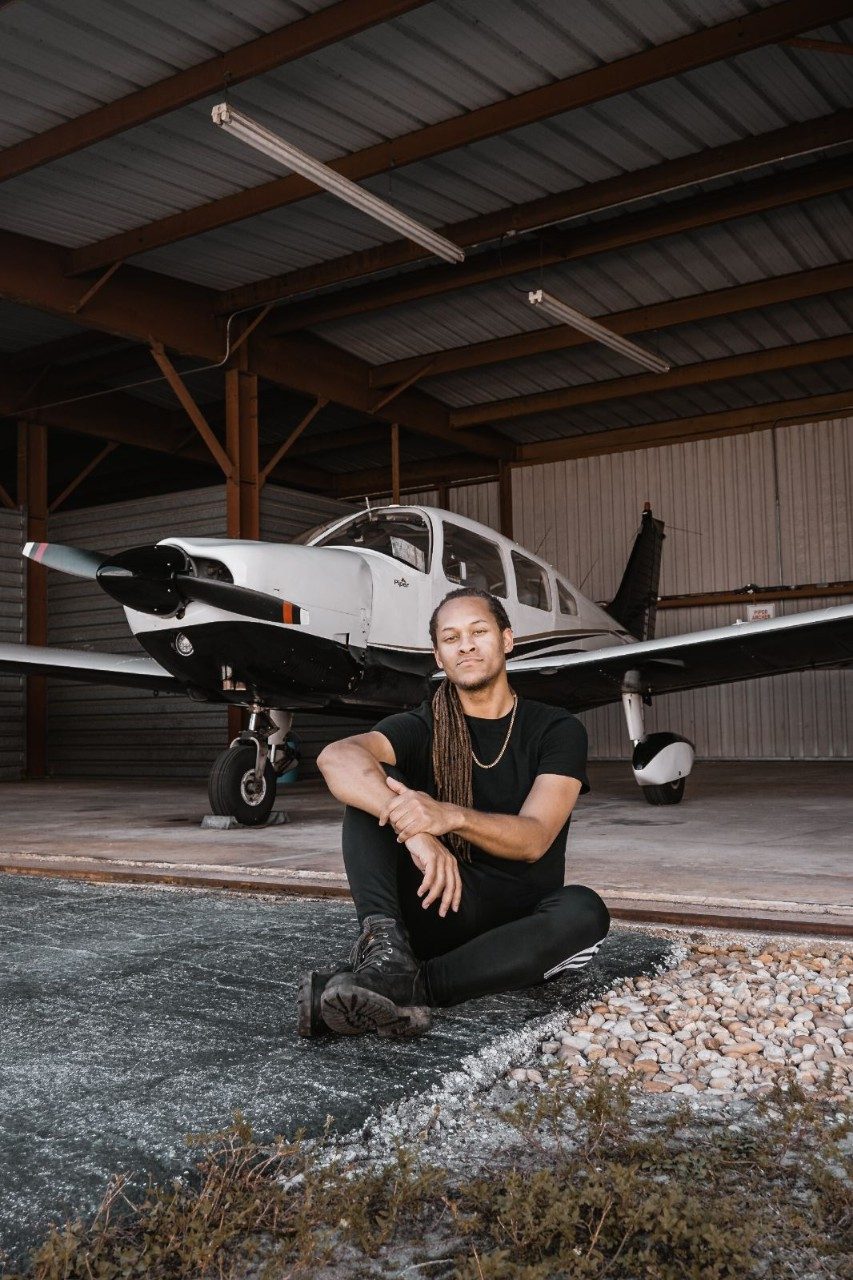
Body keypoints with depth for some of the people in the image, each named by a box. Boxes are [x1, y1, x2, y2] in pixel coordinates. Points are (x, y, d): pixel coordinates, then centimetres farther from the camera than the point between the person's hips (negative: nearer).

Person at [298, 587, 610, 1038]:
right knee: (371, 782, -16)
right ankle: (384, 946, -38)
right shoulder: (422, 728, 2)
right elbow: (336, 757, -22)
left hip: (520, 922, 0)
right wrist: (415, 830, -41)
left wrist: (450, 816, -37)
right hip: (439, 908, 1)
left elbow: (534, 839, -16)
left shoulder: (556, 729, 0)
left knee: (583, 910, -35)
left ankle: (407, 985, -39)